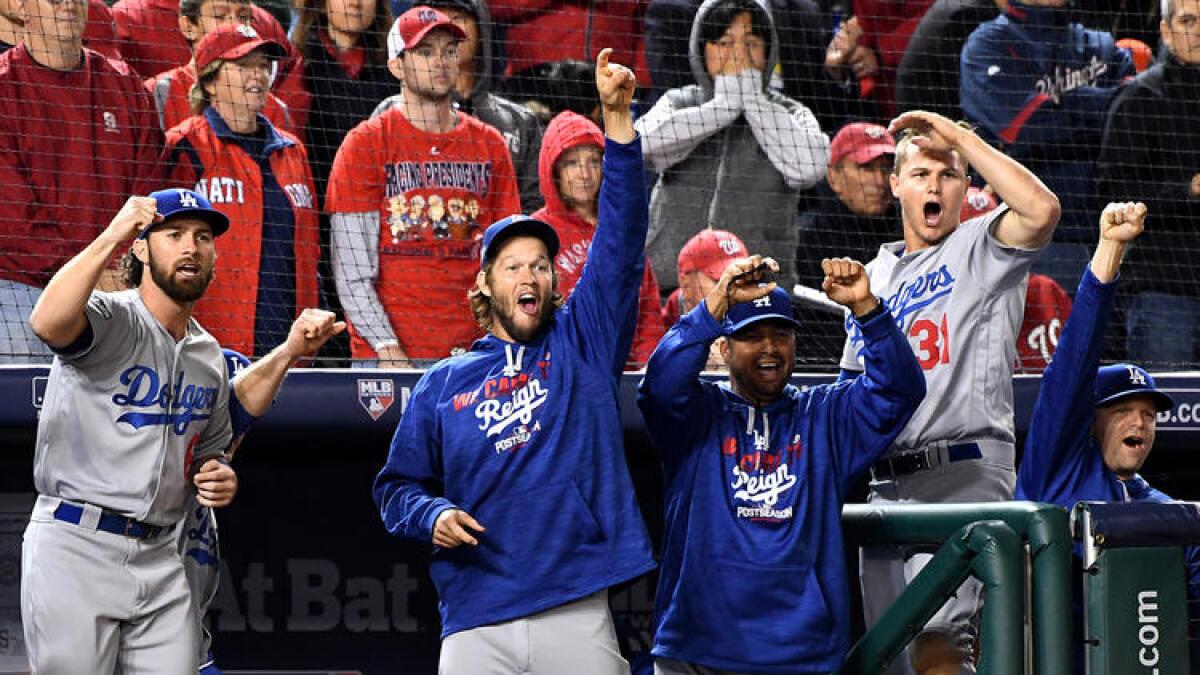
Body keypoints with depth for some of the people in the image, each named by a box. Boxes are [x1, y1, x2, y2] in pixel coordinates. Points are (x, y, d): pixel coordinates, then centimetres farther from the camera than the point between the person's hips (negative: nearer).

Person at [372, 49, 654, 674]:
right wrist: (432, 516, -5)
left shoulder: (580, 345, 12)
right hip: (476, 618, 1)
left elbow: (621, 241, 3)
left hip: (578, 616, 0)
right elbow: (397, 485, 19)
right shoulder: (442, 386, 14)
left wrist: (616, 116, -5)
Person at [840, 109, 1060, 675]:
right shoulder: (875, 275, 22)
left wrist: (958, 134, -13)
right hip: (887, 482, 7)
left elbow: (1042, 210, -20)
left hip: (963, 471, -7)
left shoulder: (980, 249, 3)